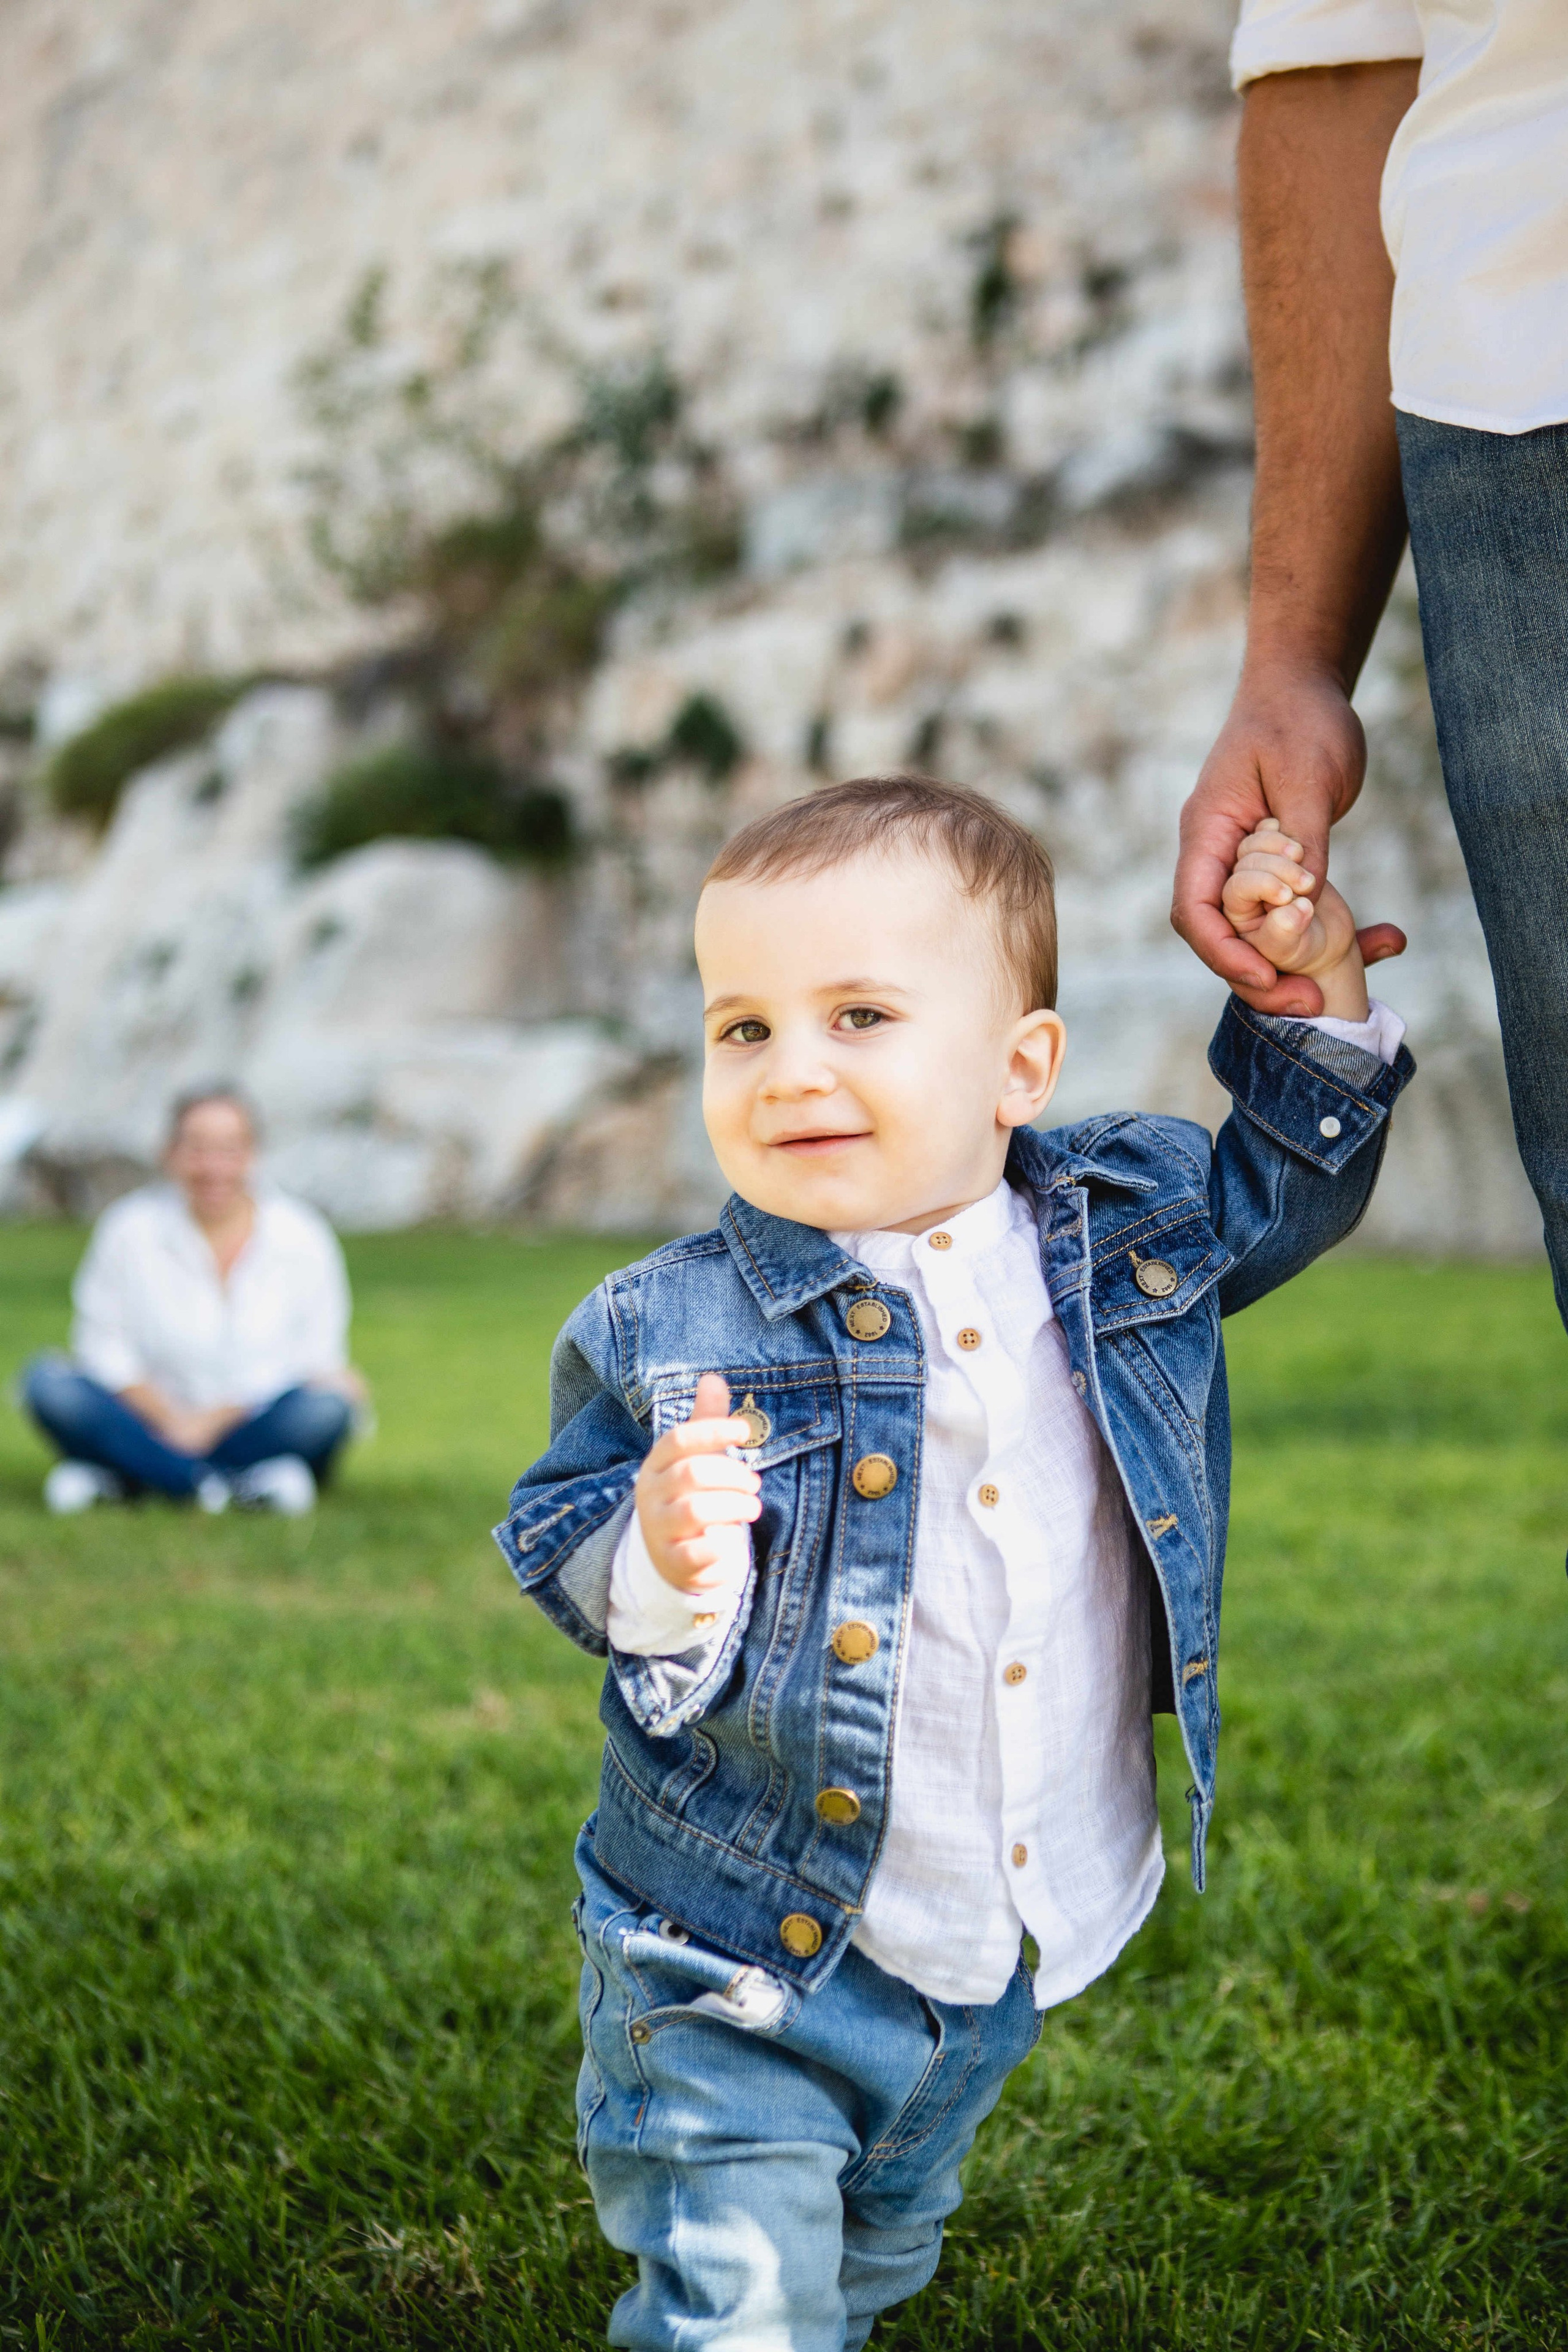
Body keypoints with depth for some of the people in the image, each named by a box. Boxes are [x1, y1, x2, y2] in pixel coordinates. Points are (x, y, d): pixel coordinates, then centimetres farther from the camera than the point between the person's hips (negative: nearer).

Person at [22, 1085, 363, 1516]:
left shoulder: (303, 1238, 0)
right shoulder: (130, 1230, 0)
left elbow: (316, 1361, -2)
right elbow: (104, 1348, 0)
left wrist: (220, 1417, -14)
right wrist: (173, 1421, -15)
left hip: (254, 1430, 0)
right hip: (154, 1425, 0)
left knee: (327, 1408, -33)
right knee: (47, 1381, -25)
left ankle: (120, 1478, -26)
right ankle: (228, 1487, -35)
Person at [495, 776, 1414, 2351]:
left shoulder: (1129, 1227, -5)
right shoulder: (669, 1330, -17)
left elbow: (1284, 1188, 13)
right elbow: (562, 1554, -12)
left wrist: (1314, 1003, -1)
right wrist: (658, 1561, -34)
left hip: (1013, 1955, 4)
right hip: (751, 1955, -4)